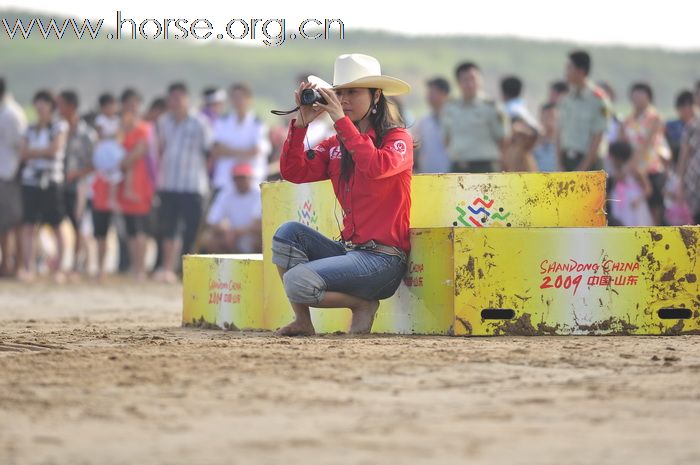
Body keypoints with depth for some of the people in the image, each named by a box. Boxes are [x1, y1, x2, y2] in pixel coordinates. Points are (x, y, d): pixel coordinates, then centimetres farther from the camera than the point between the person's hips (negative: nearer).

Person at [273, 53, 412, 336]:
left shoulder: (398, 138, -5)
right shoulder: (335, 145, 12)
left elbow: (376, 168, -27)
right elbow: (293, 172, 1)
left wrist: (342, 121, -22)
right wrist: (301, 124, -8)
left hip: (383, 257, -7)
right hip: (348, 248, 7)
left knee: (297, 281, -23)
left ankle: (363, 304, 3)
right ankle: (302, 321, -4)